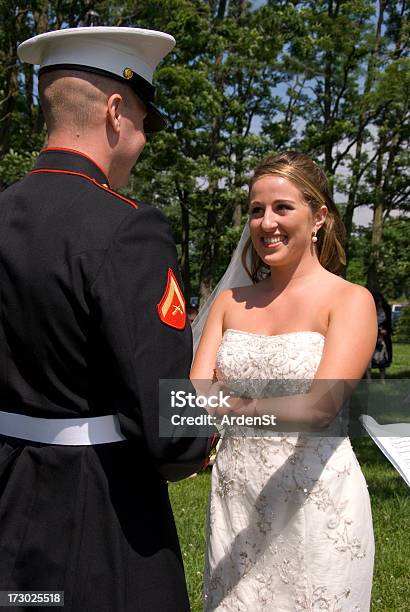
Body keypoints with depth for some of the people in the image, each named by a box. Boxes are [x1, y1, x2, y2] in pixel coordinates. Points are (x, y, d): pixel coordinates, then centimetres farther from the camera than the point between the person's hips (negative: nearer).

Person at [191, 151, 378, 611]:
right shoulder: (230, 301, 6)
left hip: (316, 500, -4)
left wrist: (237, 408, -38)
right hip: (234, 499, 4)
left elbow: (320, 406, -22)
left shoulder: (350, 300, -8)